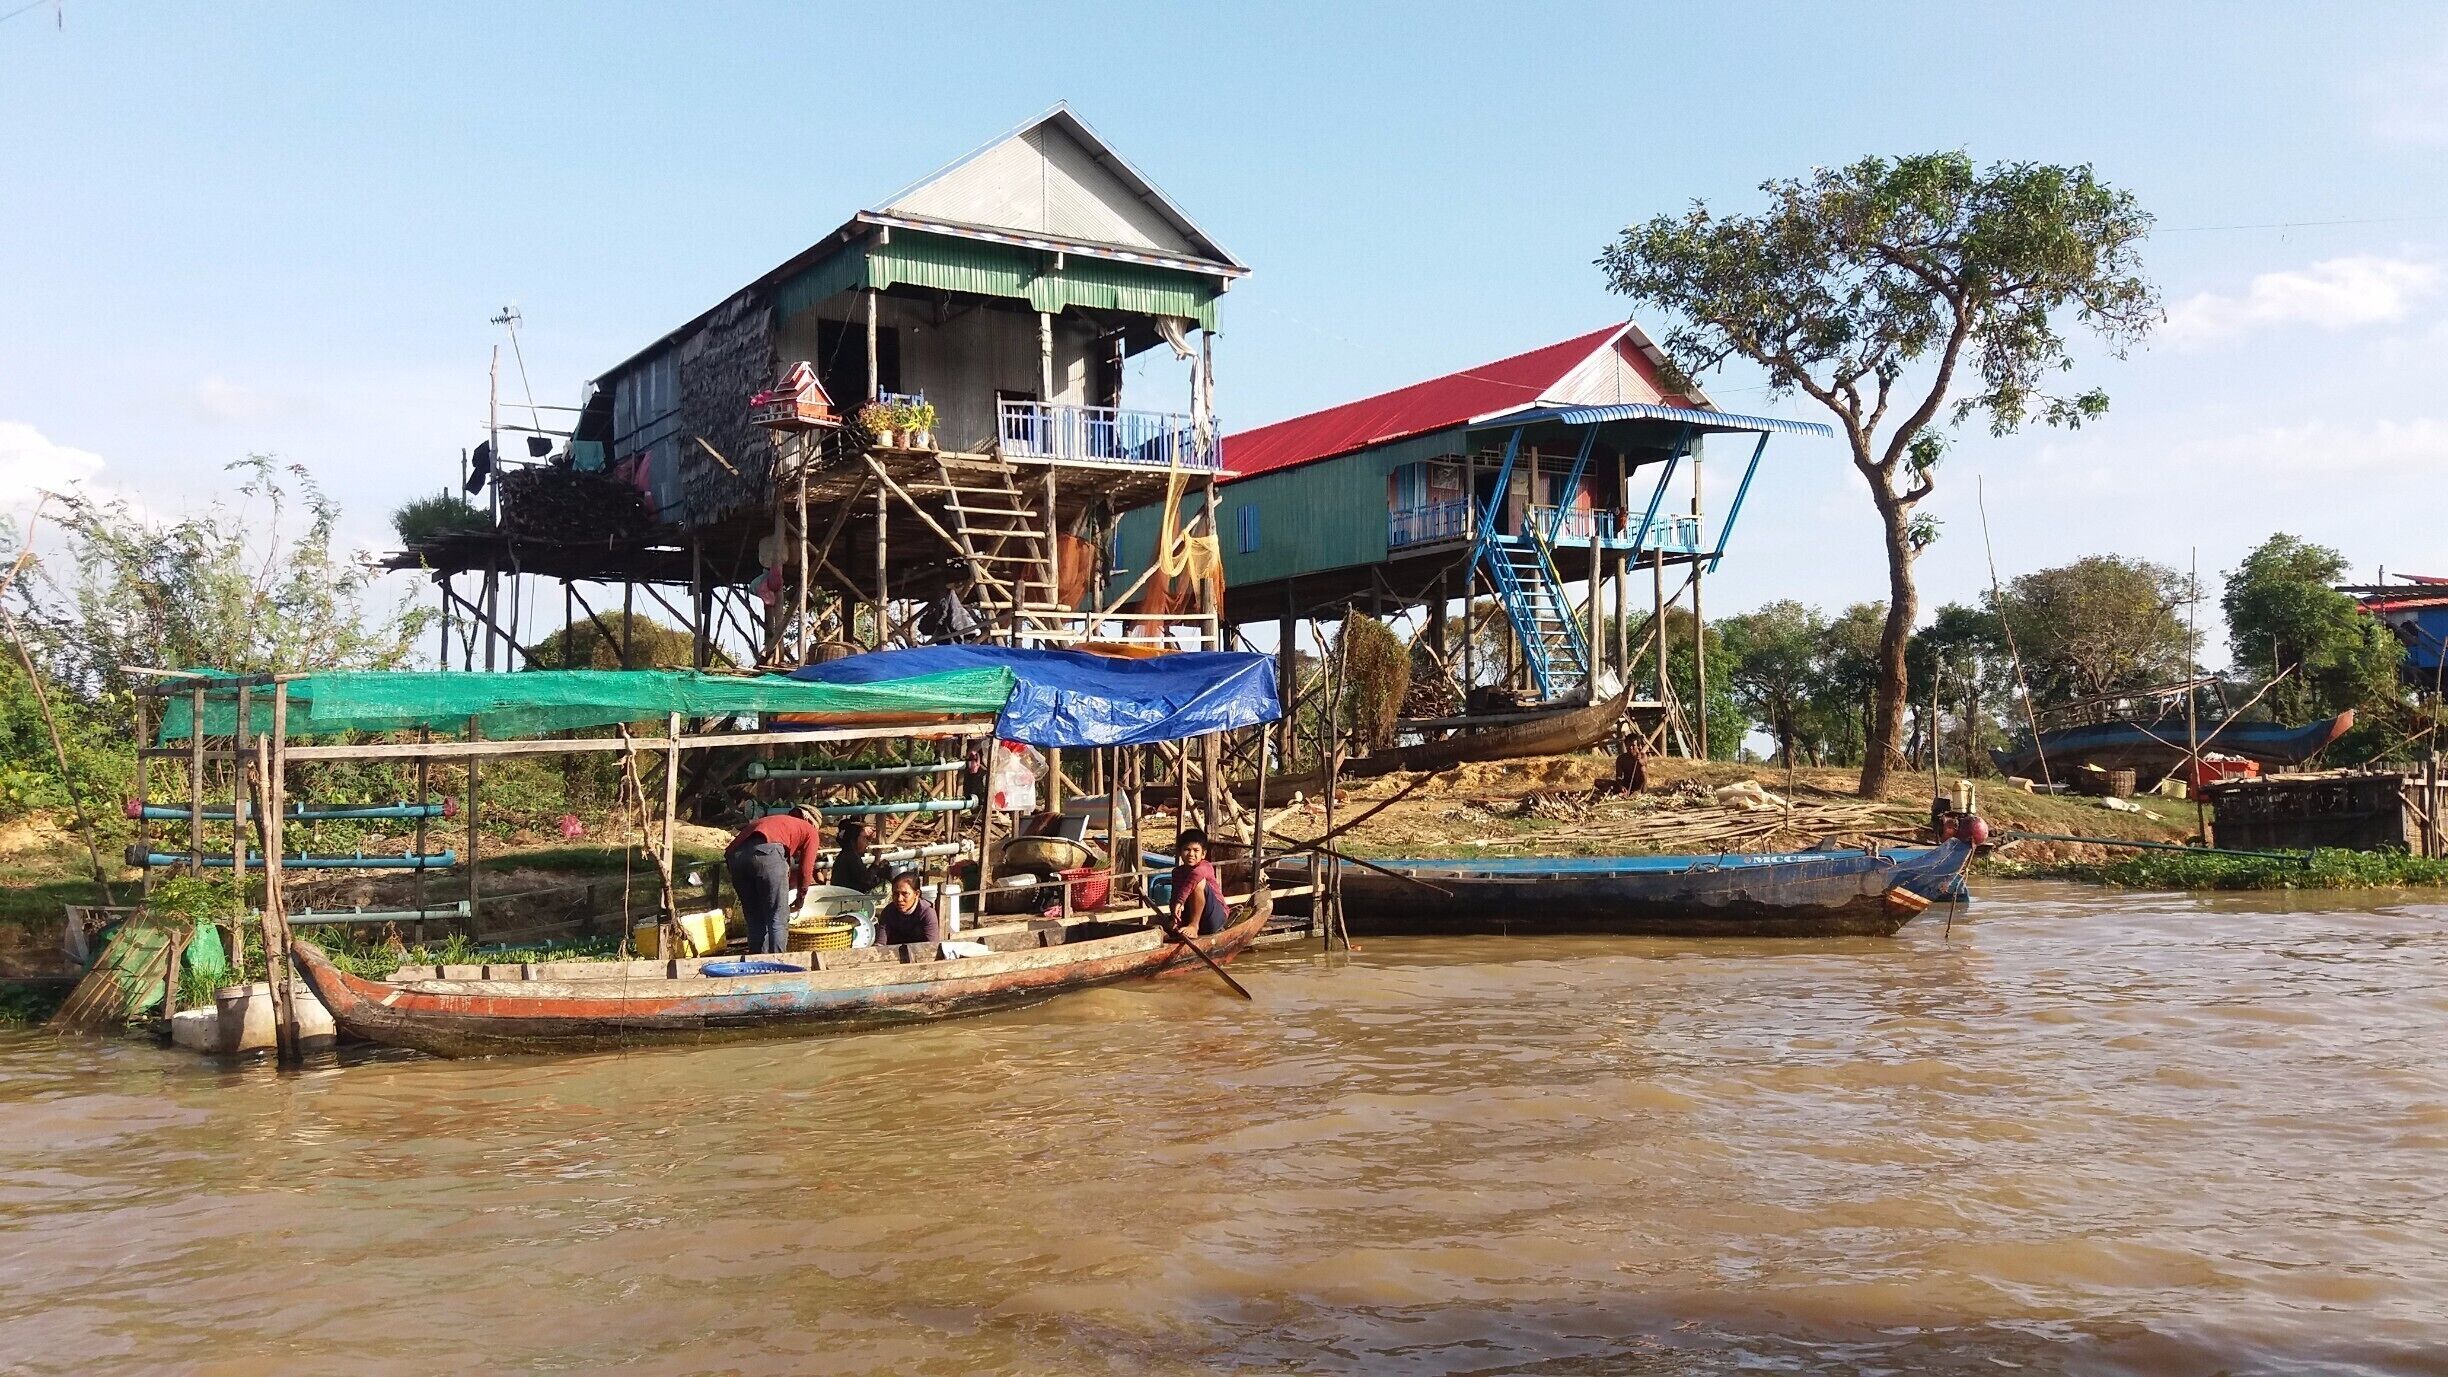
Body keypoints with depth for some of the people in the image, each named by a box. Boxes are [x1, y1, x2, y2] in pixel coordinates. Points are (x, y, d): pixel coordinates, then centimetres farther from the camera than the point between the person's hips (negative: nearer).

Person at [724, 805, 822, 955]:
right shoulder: (811, 831, 26)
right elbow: (805, 870, 20)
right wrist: (801, 896, 35)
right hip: (766, 852, -6)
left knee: (754, 920, 16)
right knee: (779, 919, 3)